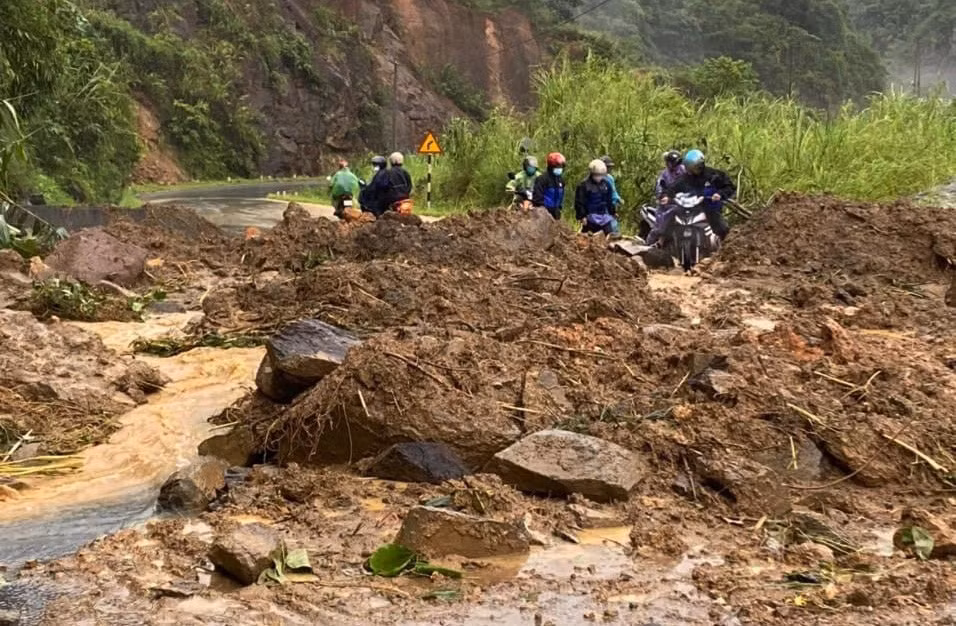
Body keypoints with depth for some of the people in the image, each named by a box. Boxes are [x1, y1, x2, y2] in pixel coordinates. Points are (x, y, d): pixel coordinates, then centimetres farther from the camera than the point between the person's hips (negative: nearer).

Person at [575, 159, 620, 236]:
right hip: (591, 216, -5)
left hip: (604, 214, 5)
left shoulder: (606, 183, 9)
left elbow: (610, 200, 20)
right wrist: (582, 216, -15)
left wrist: (613, 212, 19)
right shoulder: (584, 185, -9)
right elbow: (579, 202, -10)